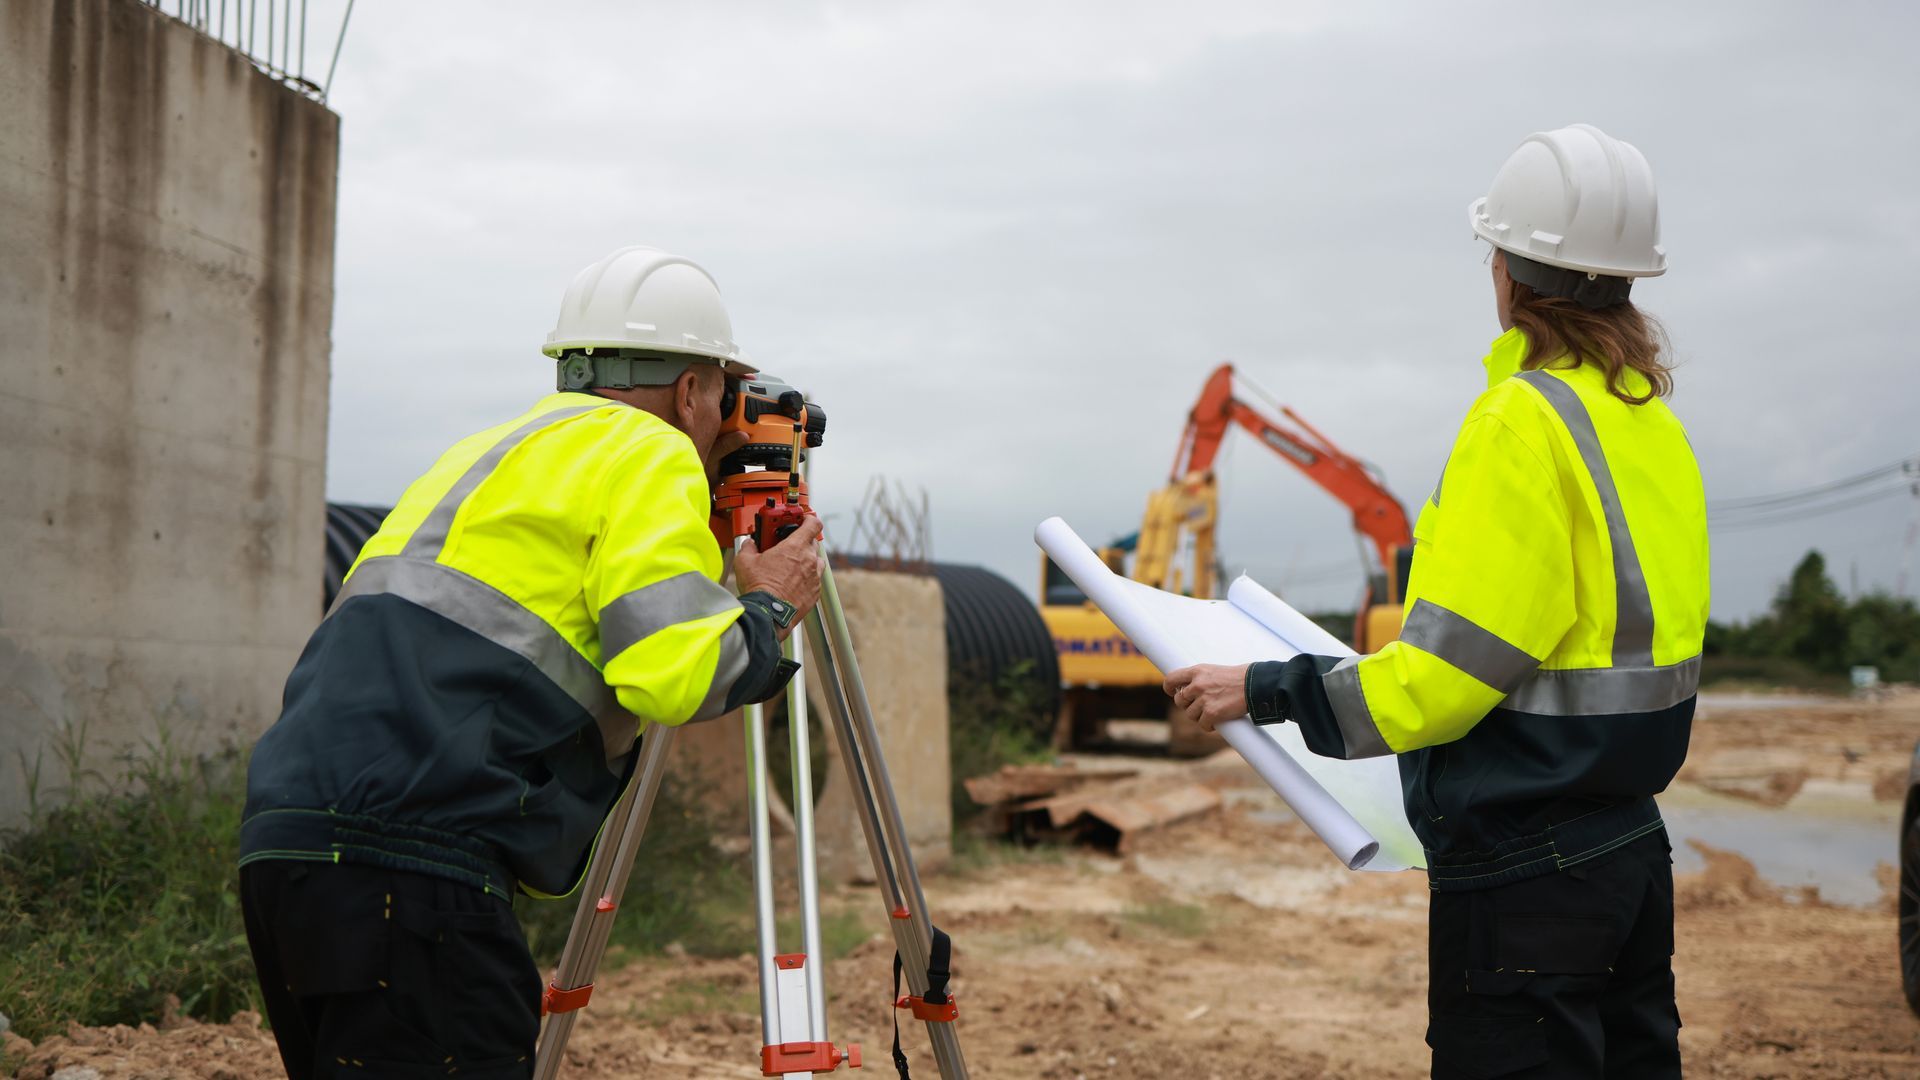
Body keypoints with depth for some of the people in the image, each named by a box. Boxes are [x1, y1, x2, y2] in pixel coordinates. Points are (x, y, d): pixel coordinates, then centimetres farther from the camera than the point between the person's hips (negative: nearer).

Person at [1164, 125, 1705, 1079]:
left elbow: (1449, 673, -19)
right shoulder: (1652, 420, 10)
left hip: (1525, 877, -9)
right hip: (1634, 850, 9)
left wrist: (1263, 692, -11)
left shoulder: (1522, 423, -16)